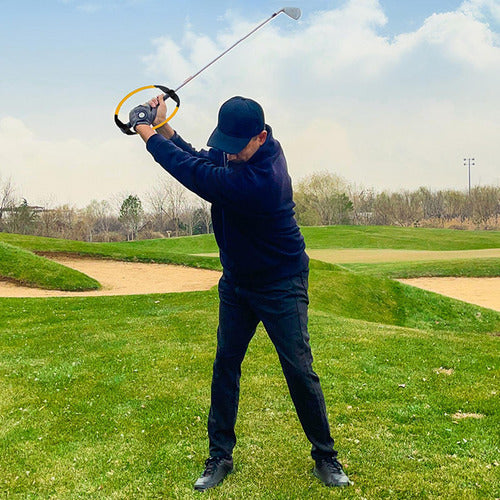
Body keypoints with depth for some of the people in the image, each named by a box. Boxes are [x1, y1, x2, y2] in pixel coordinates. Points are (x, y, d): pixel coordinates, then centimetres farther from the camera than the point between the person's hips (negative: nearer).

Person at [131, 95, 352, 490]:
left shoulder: (259, 179, -33)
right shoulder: (236, 151, -7)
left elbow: (195, 175, -29)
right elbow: (200, 159, 6)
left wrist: (150, 135, -18)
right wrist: (165, 129, -10)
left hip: (281, 285, -8)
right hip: (237, 281, 8)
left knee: (299, 371, -3)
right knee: (225, 366, 8)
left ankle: (325, 457, 15)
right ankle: (220, 457, 19)